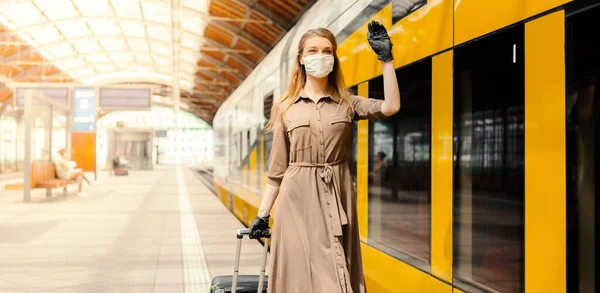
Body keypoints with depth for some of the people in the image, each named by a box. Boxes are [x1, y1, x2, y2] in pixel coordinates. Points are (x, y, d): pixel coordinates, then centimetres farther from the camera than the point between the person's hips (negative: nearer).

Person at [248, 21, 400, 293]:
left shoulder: (347, 104, 7)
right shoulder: (286, 108, 6)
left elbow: (390, 107, -12)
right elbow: (277, 168, 7)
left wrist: (385, 58, -10)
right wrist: (262, 213, 5)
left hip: (336, 198, 1)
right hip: (298, 199, 0)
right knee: (302, 271, 2)